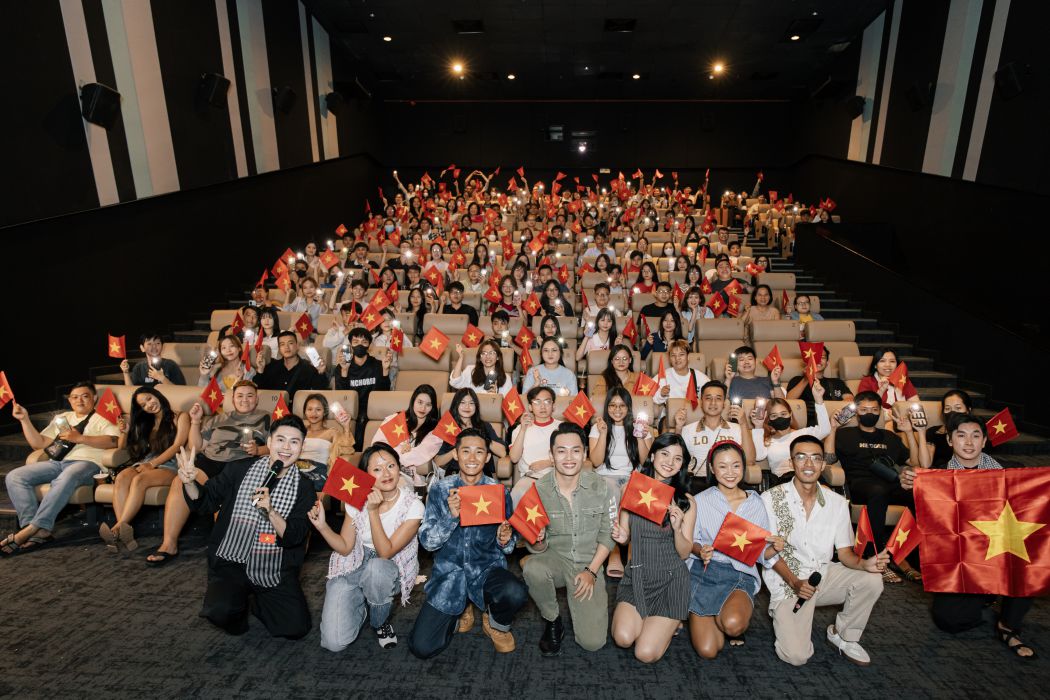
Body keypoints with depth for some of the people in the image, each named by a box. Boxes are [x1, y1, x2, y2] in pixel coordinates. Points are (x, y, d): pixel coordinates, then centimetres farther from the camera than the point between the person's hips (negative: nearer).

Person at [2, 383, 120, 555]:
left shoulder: (101, 418, 13)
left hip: (86, 462, -6)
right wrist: (25, 419, 12)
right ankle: (40, 531, -26)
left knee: (66, 478, -38)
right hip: (56, 462, 6)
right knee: (14, 477, -17)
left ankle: (30, 529, -34)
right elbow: (38, 443, 21)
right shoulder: (61, 418, 31)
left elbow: (114, 440, -7)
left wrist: (80, 438, -12)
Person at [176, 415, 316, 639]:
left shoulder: (304, 488, -3)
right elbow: (204, 503, 6)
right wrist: (189, 482, -15)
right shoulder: (239, 471, -1)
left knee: (296, 628, -10)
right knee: (220, 611, -28)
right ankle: (238, 605, 9)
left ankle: (260, 601, 20)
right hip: (231, 563, 0)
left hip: (275, 571, 1)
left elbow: (294, 538, -10)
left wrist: (270, 511, -27)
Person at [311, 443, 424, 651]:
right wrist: (322, 526, -20)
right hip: (352, 567, 2)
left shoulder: (413, 506, -17)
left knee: (375, 567, -38)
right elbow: (345, 547, -3)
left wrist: (373, 511, -30)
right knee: (334, 642, -17)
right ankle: (362, 604, 16)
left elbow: (385, 553, -22)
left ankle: (380, 621, -6)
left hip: (389, 572, -1)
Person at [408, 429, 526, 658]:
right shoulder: (440, 490, -3)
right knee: (422, 647, -11)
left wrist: (505, 540, -18)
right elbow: (427, 542, -8)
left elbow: (508, 546, 6)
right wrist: (451, 516, -25)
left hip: (488, 569, 0)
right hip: (449, 573, 1)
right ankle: (460, 614, 21)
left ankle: (497, 623, 5)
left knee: (515, 593, -33)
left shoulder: (499, 492, -3)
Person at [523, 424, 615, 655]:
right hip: (555, 558, 0)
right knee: (532, 569, -35)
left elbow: (607, 534, 0)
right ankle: (553, 621, -4)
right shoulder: (539, 490, -13)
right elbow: (538, 549, -5)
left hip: (589, 563, 0)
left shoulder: (599, 486, -11)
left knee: (593, 642, -12)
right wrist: (537, 542, -29)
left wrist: (591, 571, -9)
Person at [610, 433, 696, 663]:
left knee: (646, 654, -10)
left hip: (670, 579, -1)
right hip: (637, 575, 2)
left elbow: (684, 553, -4)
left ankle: (668, 624, 22)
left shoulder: (686, 501, -4)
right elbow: (625, 535, 7)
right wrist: (622, 537, -17)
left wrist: (677, 528, -24)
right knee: (623, 639, -18)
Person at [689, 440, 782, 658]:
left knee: (733, 624, -32)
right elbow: (691, 542, 2)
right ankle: (717, 617, 22)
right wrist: (701, 551, -20)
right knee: (707, 650, -11)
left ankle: (739, 610, 6)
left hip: (741, 574, 1)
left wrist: (774, 549, -13)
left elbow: (761, 552, 8)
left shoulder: (755, 504, 5)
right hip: (704, 572, 0)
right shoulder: (700, 501, -1)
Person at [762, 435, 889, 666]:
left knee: (871, 580, -23)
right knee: (796, 656, -20)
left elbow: (845, 553, 0)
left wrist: (865, 564, -23)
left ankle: (843, 635, 3)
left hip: (824, 574, 4)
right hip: (786, 581, -4)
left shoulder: (837, 503, -1)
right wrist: (794, 582, -22)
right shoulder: (771, 499, -13)